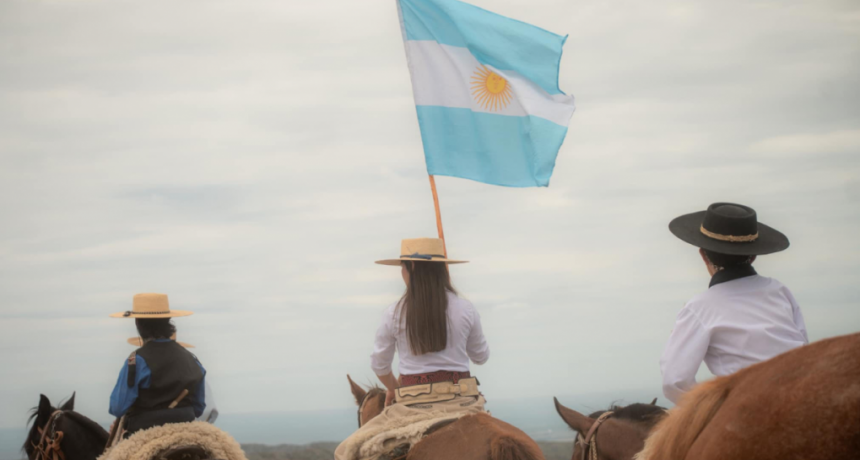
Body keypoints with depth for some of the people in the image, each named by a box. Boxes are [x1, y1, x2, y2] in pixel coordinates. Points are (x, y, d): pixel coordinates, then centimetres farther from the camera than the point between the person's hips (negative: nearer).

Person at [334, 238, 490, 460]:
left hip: (414, 404, -2)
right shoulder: (465, 309, 0)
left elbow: (379, 365, 9)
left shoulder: (395, 313, -3)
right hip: (462, 402, 2)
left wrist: (393, 388, 29)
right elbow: (481, 356, 15)